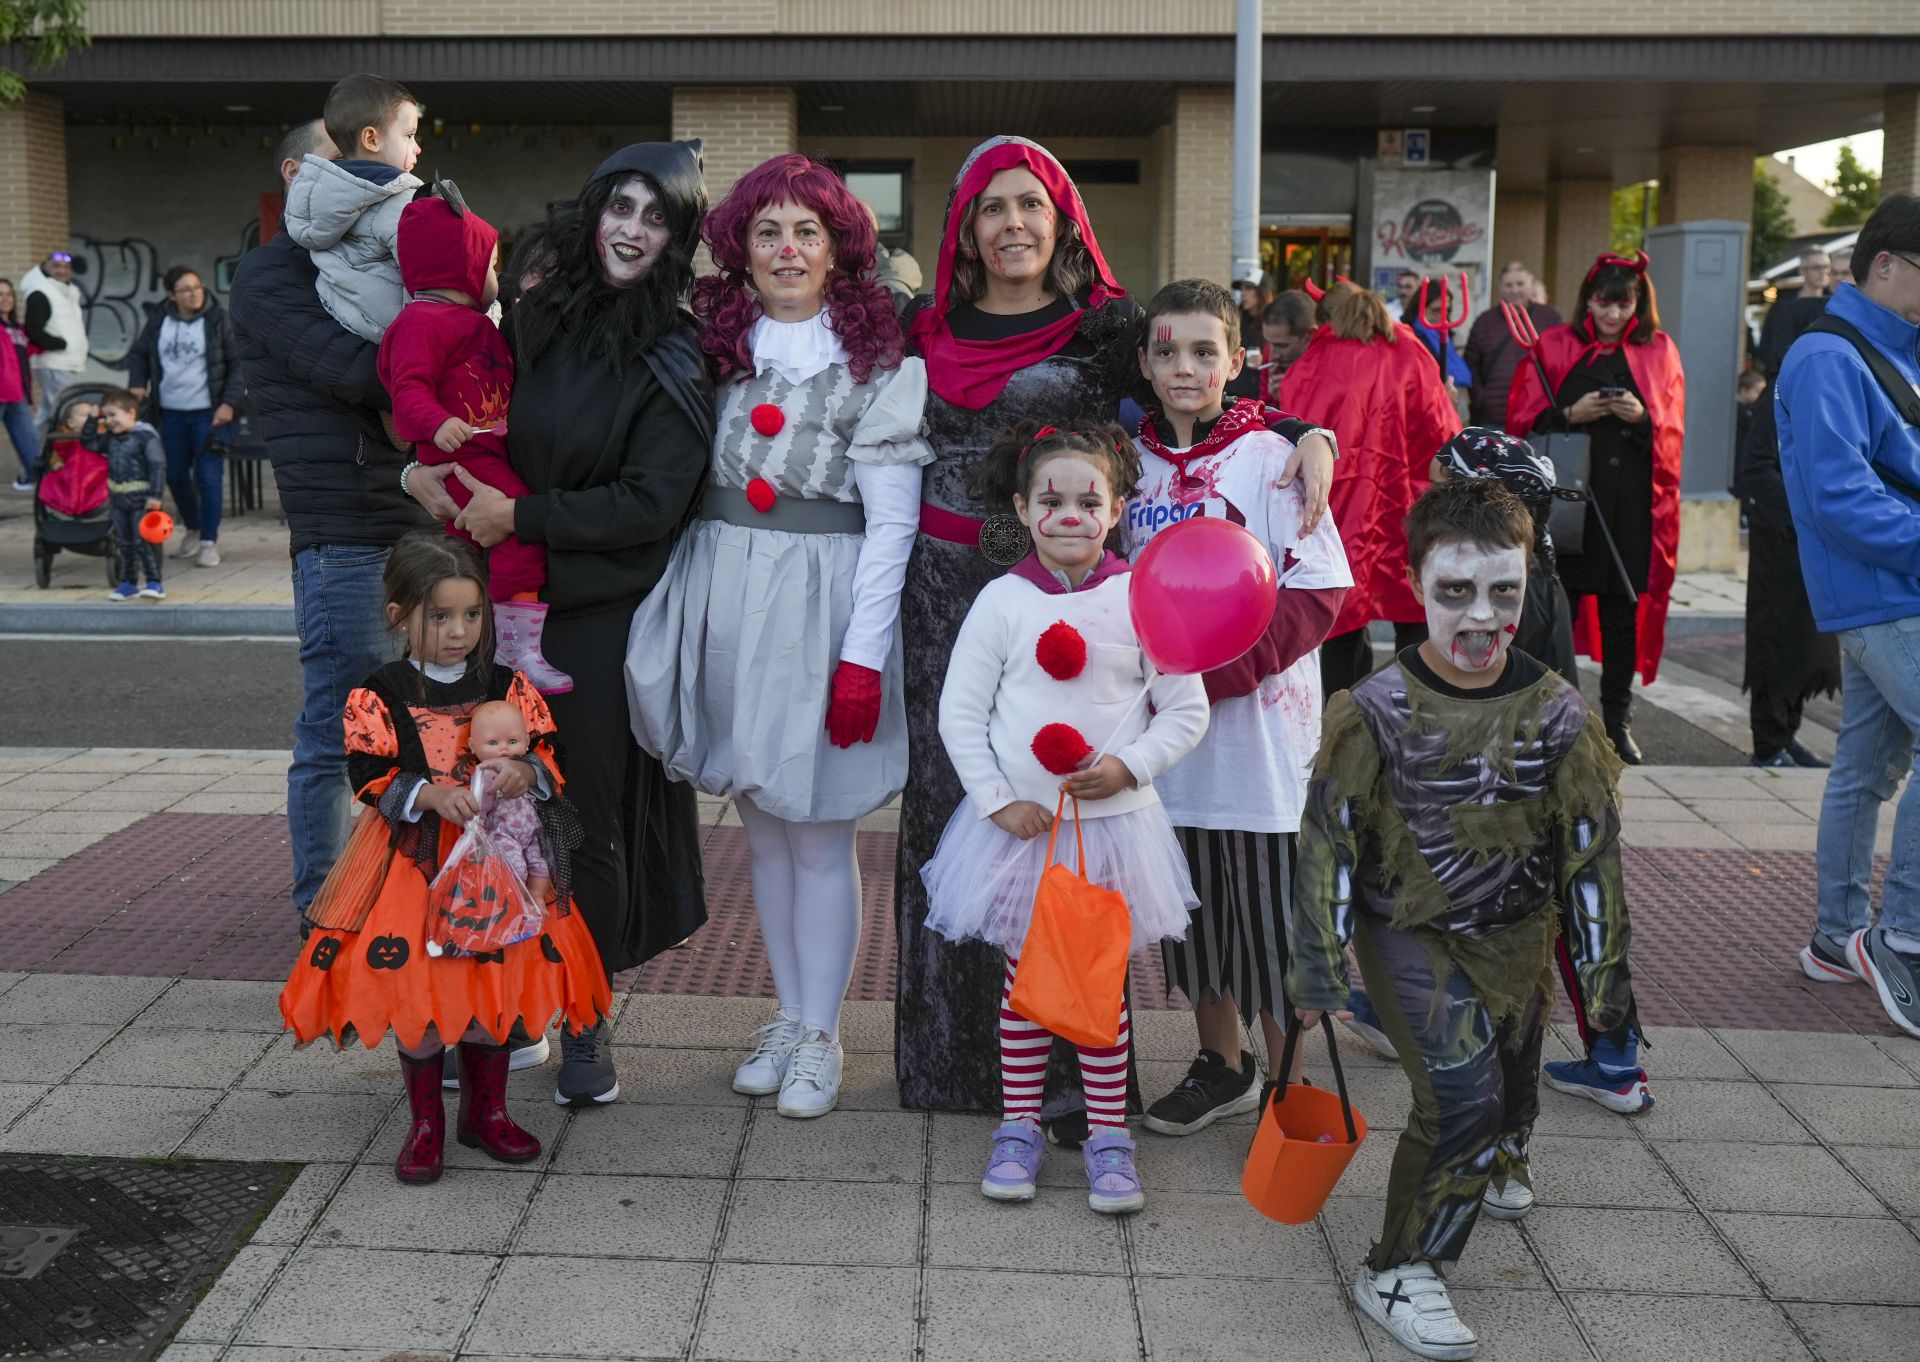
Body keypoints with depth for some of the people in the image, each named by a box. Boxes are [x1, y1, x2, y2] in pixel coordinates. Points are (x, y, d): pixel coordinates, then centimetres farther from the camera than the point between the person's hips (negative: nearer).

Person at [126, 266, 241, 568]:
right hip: (171, 412, 4)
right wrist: (137, 384, 3)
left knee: (208, 478, -7)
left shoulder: (218, 320, -5)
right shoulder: (158, 321, 4)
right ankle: (193, 530, 32)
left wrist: (229, 402, -13)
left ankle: (209, 541, 4)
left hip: (208, 413, -4)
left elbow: (238, 364, -4)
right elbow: (138, 353, 19)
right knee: (175, 474, 11)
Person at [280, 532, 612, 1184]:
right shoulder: (379, 696, -5)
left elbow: (547, 758, 1)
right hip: (415, 860, -2)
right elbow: (371, 778, -10)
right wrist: (432, 795, -26)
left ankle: (486, 1111, 28)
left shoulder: (508, 686, 2)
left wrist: (524, 773, -22)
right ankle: (425, 1123, 18)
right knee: (415, 987, -1)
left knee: (495, 984, 7)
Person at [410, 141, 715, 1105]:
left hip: (606, 614, -4)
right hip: (512, 600, 4)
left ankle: (587, 1023, 19)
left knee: (591, 816, 3)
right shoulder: (538, 318, 7)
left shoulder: (676, 361, -7)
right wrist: (424, 469, -1)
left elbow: (649, 502, -12)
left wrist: (522, 516, -15)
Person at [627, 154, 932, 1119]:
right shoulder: (719, 347, 10)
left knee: (818, 832, 1)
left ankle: (820, 1034, 15)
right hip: (724, 596, 5)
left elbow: (892, 521, -7)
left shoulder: (875, 362, -3)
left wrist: (863, 656, -12)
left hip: (821, 601, -5)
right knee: (762, 825, 12)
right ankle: (787, 1015, 26)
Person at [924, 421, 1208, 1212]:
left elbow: (1187, 710, 2)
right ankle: (1019, 1128, 25)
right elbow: (959, 712, -1)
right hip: (1020, 822, 0)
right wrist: (998, 800, -8)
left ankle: (1108, 1136, 20)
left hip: (1113, 821, 0)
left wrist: (1130, 766, -12)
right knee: (1025, 979, 10)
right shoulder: (1003, 601, -4)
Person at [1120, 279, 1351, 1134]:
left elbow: (1320, 591, -12)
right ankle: (1222, 1067, 31)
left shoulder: (1268, 455, -8)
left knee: (1269, 903, 1)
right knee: (1192, 897, 14)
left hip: (1257, 718, -5)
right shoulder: (1134, 461, 7)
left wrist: (1218, 668, -20)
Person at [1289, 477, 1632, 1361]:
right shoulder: (1376, 712, -18)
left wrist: (1604, 974, 1)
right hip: (1407, 933, -4)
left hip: (1515, 935, 4)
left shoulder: (1556, 715, -11)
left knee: (1513, 1082, 20)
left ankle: (1496, 1168, 56)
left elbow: (1592, 851, -2)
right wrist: (1316, 971, -9)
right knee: (1461, 1094, -17)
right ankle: (1400, 1272, 1)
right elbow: (1329, 846, -11)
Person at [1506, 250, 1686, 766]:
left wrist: (1641, 418, -10)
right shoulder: (1553, 347, 7)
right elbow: (1524, 422, 3)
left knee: (1623, 607, 4)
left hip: (1631, 505, 2)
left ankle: (1618, 719, 13)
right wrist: (1571, 415, -13)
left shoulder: (1659, 351, 12)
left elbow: (1672, 432, 10)